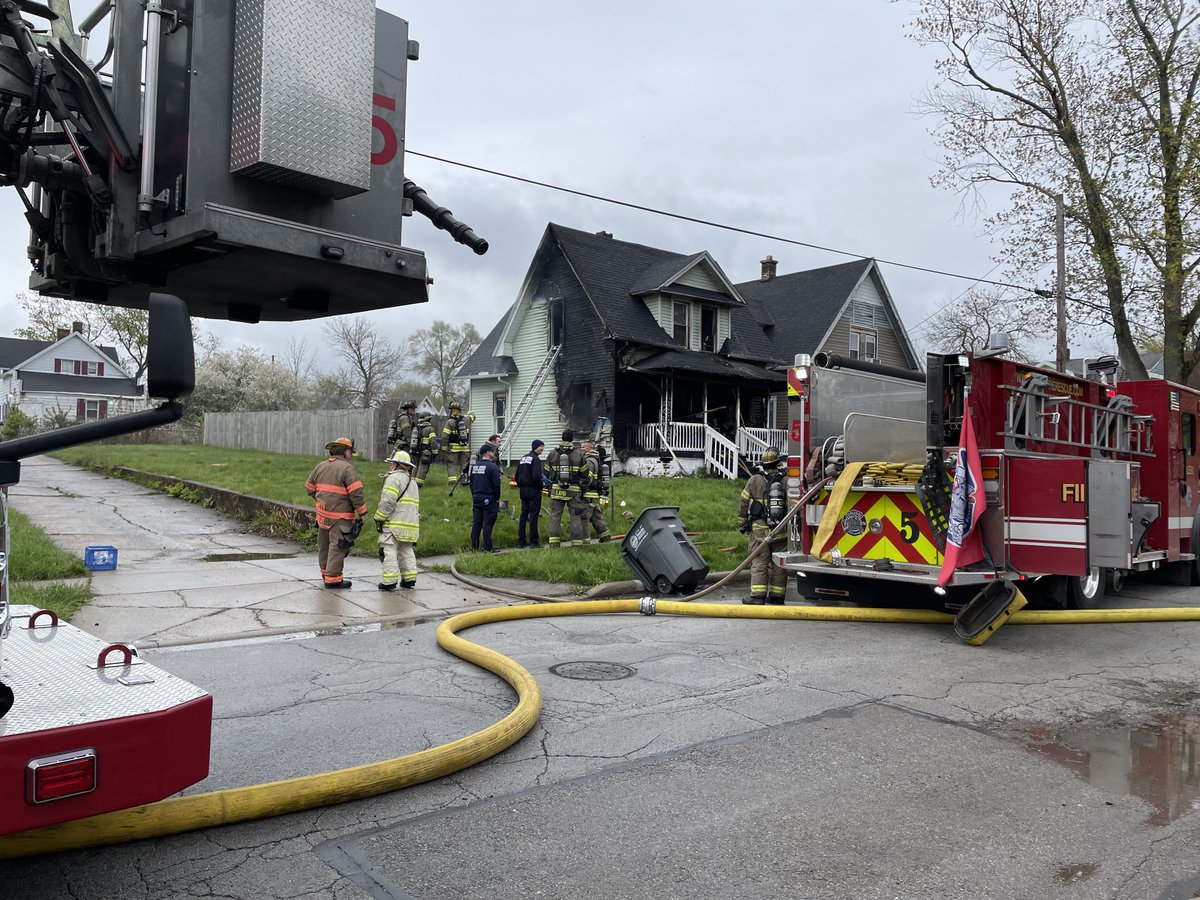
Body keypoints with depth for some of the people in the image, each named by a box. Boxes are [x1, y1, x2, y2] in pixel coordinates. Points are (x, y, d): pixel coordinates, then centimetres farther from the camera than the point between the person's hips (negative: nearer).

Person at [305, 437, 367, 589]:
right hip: (340, 516, -8)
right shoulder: (347, 468, -11)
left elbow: (309, 487, 19)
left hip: (322, 514, 8)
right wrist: (362, 512, -11)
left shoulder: (320, 466, 11)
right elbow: (356, 493, -17)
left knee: (324, 545, 18)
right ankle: (332, 579, -4)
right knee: (337, 547, -4)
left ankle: (326, 573, 32)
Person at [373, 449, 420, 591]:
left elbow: (388, 502, -17)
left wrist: (379, 519, -9)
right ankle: (409, 579, 13)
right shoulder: (412, 481, 22)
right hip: (411, 524, 9)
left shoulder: (394, 478, -8)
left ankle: (389, 581, -9)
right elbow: (416, 505, 23)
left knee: (389, 551, -6)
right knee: (406, 551, 15)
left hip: (394, 522, -8)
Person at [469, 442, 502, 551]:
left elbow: (471, 483, 16)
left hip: (476, 498, 7)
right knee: (488, 524, -3)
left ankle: (474, 547, 14)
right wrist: (497, 498, -3)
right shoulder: (492, 467, -14)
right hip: (489, 499, -7)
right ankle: (487, 548, -2)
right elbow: (496, 485, -14)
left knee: (476, 523, 11)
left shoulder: (474, 466, 9)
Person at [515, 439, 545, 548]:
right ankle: (534, 541, -2)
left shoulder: (523, 458, 14)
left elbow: (517, 476, 16)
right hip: (533, 490, -8)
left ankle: (521, 541, 10)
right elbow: (536, 476, -21)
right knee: (534, 515, -3)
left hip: (523, 490, 8)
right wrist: (541, 486, -7)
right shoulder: (535, 459, -12)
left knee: (523, 514, 10)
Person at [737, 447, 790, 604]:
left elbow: (743, 503, 2)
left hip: (759, 529, -1)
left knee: (759, 562, 0)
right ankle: (776, 596, 15)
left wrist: (743, 522, 14)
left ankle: (758, 596, -5)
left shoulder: (754, 481, -2)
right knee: (779, 563, 9)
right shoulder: (785, 482, -1)